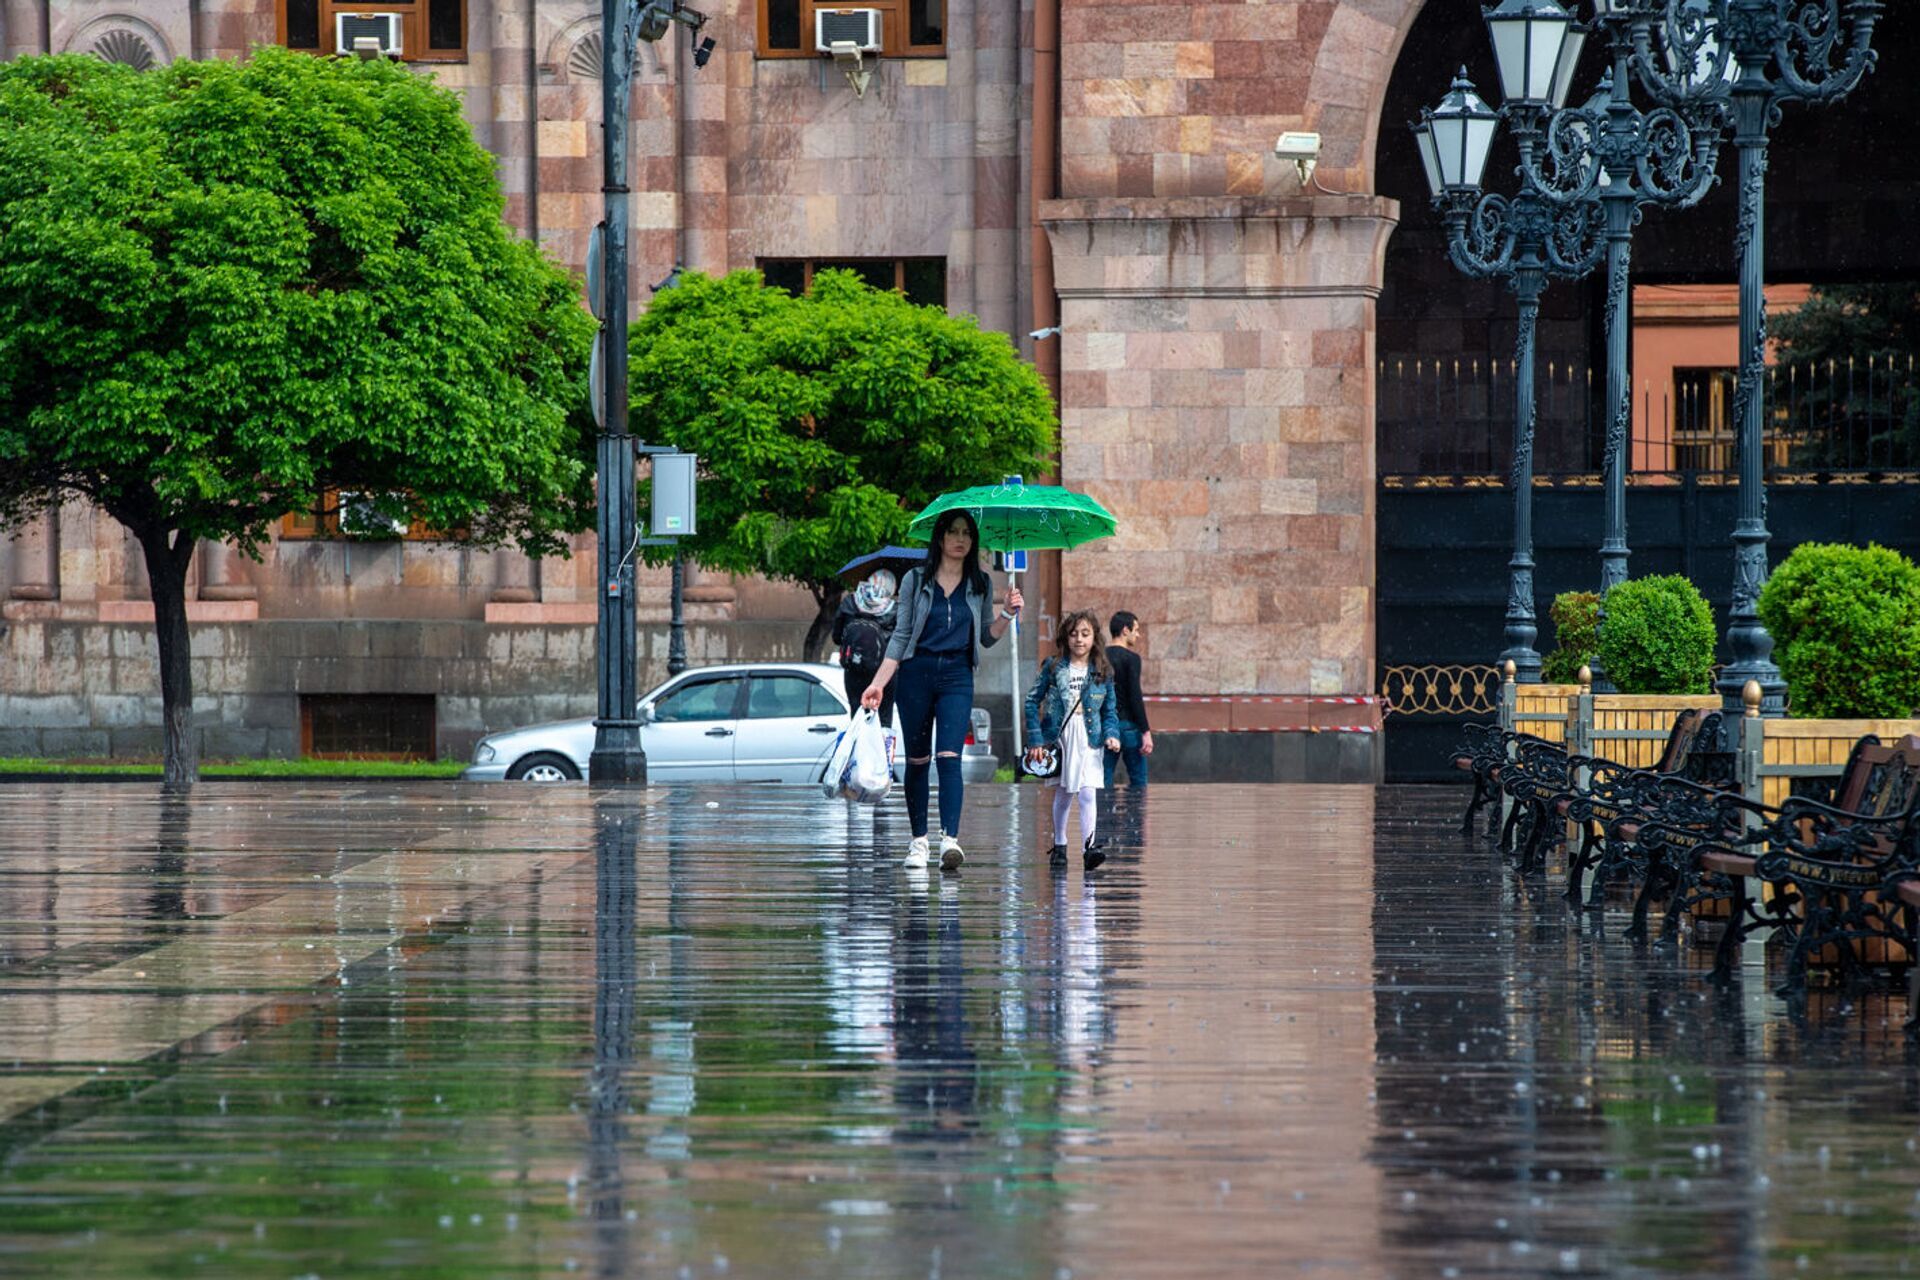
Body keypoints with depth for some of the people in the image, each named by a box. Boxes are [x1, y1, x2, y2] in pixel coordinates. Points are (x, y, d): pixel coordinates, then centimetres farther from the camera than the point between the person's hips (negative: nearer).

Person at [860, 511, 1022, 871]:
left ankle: (950, 840, -26)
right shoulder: (916, 580, 4)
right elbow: (901, 635, 6)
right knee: (917, 759, 5)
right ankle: (918, 840, 16)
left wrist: (1007, 614, -4)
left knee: (949, 756, -15)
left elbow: (987, 638, 15)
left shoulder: (980, 585, 9)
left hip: (957, 676, 0)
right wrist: (879, 682, -1)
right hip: (916, 672, 0)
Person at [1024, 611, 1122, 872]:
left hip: (1089, 742, 0)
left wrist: (1111, 734, -7)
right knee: (1062, 795, 11)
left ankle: (1089, 846, -20)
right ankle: (1059, 845, 26)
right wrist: (1036, 739, -4)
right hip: (1059, 739, 0)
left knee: (1088, 794, -13)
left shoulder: (1103, 673, 4)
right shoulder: (1053, 668, -1)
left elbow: (1109, 710, 11)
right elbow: (1032, 701, 1)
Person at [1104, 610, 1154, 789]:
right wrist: (1146, 732, -13)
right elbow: (1135, 696, -15)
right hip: (1128, 724, -6)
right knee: (1138, 779, 1)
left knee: (1103, 780, 6)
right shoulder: (1131, 658, -9)